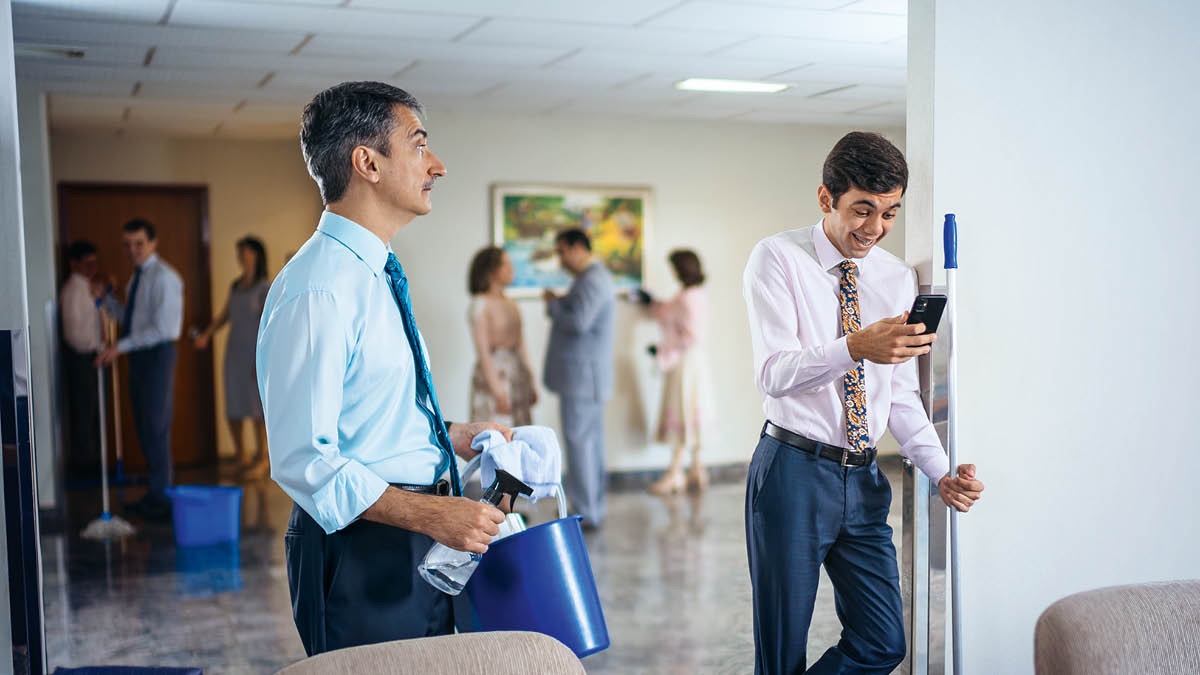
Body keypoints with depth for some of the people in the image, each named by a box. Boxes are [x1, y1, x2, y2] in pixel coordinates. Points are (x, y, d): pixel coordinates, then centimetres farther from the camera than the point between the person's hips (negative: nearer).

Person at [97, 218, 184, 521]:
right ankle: (156, 493, 23)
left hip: (157, 354, -9)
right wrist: (106, 298, 8)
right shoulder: (136, 278, 15)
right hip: (138, 356, 9)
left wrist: (120, 347, -22)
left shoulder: (164, 277, -14)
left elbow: (163, 328, -20)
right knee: (144, 426, 13)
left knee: (156, 427, -5)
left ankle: (162, 498, 3)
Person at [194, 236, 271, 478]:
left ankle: (261, 459, 10)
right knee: (232, 408, 6)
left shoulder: (265, 287, -8)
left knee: (257, 407, -2)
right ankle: (241, 458, 19)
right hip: (234, 351, 6)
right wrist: (206, 335, -1)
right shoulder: (236, 286, 12)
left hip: (255, 352, -6)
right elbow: (224, 315, 16)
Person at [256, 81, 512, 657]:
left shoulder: (376, 275, 13)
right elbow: (301, 460, -24)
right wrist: (428, 513, -29)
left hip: (418, 545, 10)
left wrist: (455, 436, 12)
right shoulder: (318, 291, -21)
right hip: (362, 550, -10)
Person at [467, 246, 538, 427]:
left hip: (518, 378, 7)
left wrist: (531, 385, 14)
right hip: (493, 376, -7)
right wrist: (498, 391, -18)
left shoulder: (512, 305, 15)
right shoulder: (480, 304, -7)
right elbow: (483, 351, -13)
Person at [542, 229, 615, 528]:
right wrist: (559, 303, 6)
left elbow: (578, 322, -25)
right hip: (588, 377, 11)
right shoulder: (597, 276, 19)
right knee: (591, 441, 13)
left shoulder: (591, 280, -16)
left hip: (582, 376, -11)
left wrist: (553, 303, -10)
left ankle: (587, 513, -3)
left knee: (579, 440, -7)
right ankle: (594, 508, 21)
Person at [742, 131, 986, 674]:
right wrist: (856, 347, -34)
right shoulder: (777, 258, -6)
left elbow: (902, 396, 13)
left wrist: (941, 473, -2)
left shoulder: (899, 278, 10)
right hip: (794, 471, -5)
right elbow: (773, 375, -17)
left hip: (863, 481, 5)